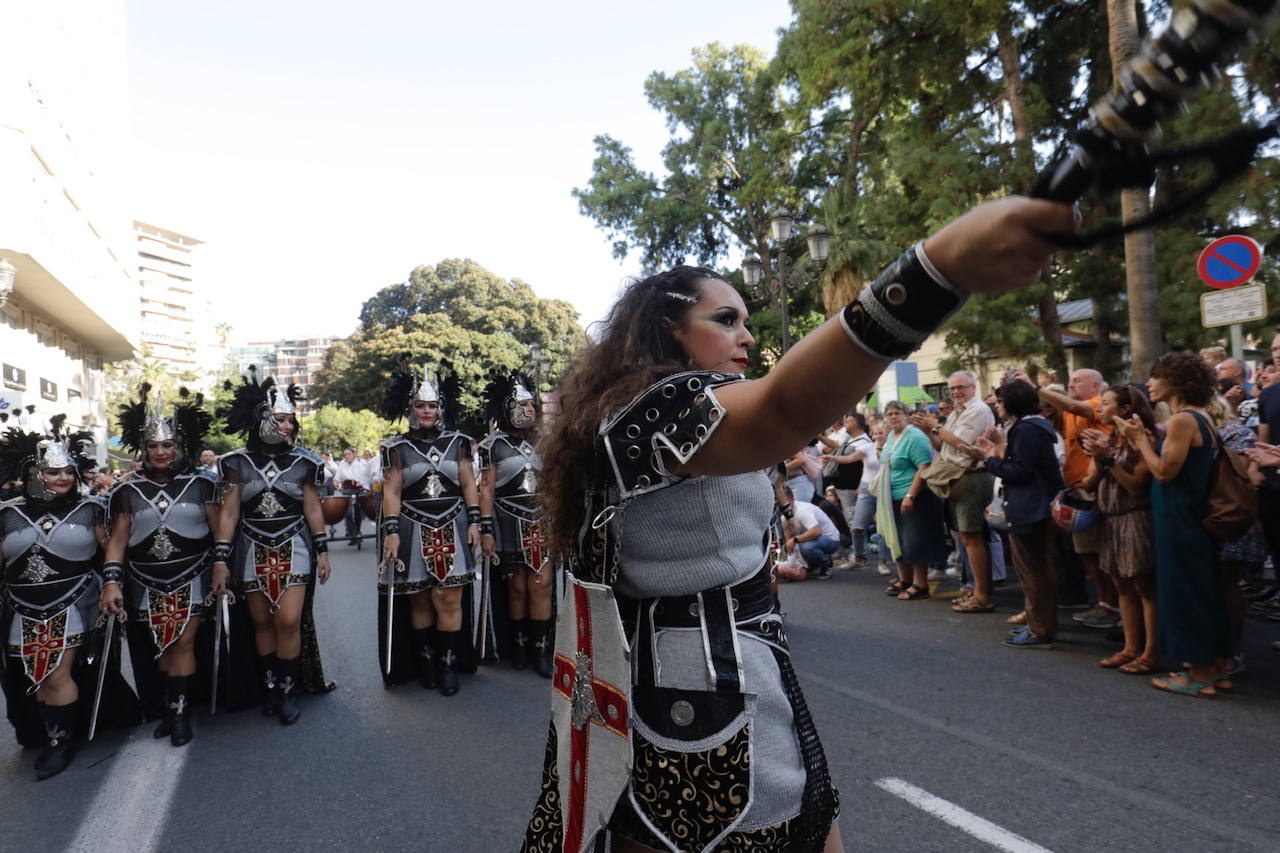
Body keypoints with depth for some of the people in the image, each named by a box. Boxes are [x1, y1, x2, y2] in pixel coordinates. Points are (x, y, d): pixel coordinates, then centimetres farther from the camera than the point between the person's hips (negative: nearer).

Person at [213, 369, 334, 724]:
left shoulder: (301, 462, -1)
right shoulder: (238, 464, -1)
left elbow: (313, 510, 5)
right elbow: (228, 514, -1)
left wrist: (322, 552, 4)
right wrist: (220, 560, -5)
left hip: (293, 549, -1)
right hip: (253, 552, 1)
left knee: (289, 620, -8)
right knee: (261, 621, 9)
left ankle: (287, 690, 7)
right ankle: (271, 686, 24)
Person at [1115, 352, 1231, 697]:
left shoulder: (1182, 420, -19)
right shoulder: (1198, 417, 12)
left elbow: (1164, 471, -21)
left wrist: (1140, 439, -9)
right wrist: (1144, 438, 6)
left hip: (1179, 521, -10)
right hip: (1193, 516, 10)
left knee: (1184, 591, -1)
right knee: (1203, 589, 17)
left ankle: (1201, 676, 9)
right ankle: (1215, 663, 29)